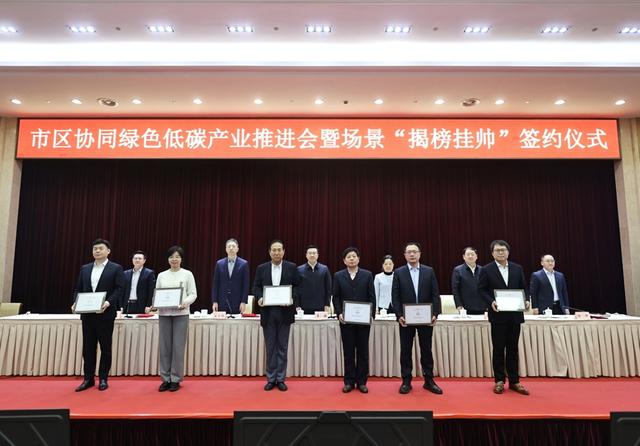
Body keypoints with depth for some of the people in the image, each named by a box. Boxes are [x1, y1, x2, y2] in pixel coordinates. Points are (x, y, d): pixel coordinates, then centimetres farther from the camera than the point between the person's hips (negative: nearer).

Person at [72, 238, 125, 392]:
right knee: (88, 347, 9)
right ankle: (88, 379, 20)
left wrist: (108, 302, -23)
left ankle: (103, 379, 15)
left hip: (105, 314, -4)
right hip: (87, 314, 4)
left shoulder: (116, 268, -2)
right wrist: (76, 303, -4)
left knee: (105, 348, 4)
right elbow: (78, 289, 13)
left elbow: (119, 290, -8)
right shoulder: (85, 269, 14)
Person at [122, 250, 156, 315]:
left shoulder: (149, 273, -1)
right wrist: (121, 306, 5)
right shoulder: (126, 273, 13)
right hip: (128, 306, 4)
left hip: (141, 307, -4)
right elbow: (123, 291, 12)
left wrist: (148, 306, -12)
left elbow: (151, 292, -5)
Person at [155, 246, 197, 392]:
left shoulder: (187, 274, 3)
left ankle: (176, 379, 10)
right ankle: (165, 379, 16)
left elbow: (193, 294, 0)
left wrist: (185, 302, -19)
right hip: (164, 314, 3)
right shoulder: (161, 275, 11)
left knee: (178, 346, -1)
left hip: (181, 313, -3)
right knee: (164, 346, 5)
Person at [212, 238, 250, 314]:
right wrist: (214, 301, 0)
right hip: (222, 303, 2)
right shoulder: (219, 263, 7)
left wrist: (244, 302, -8)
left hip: (237, 303, -1)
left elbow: (246, 285, -1)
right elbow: (215, 284, 6)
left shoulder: (244, 264, 1)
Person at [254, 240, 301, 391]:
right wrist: (259, 298, -13)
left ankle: (281, 379, 17)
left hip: (284, 312, -1)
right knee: (270, 347, 9)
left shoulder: (292, 267, 2)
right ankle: (271, 379, 19)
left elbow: (297, 287, 0)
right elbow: (256, 286, 6)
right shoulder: (261, 268, 7)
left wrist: (290, 299, -17)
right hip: (268, 312, 1)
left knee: (282, 347, 7)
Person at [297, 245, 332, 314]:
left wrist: (327, 305, 0)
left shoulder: (324, 269, 4)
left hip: (320, 307, 1)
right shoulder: (299, 270, 2)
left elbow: (328, 288, 5)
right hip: (304, 308, 0)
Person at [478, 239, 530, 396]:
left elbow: (523, 288, 11)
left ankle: (514, 381, 18)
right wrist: (491, 302, -18)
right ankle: (499, 381, 16)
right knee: (498, 349, 5)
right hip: (498, 314, -3)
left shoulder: (517, 268, 7)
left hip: (515, 314, 3)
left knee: (513, 348, 9)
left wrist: (525, 301, -7)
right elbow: (482, 290, -3)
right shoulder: (486, 270, -2)